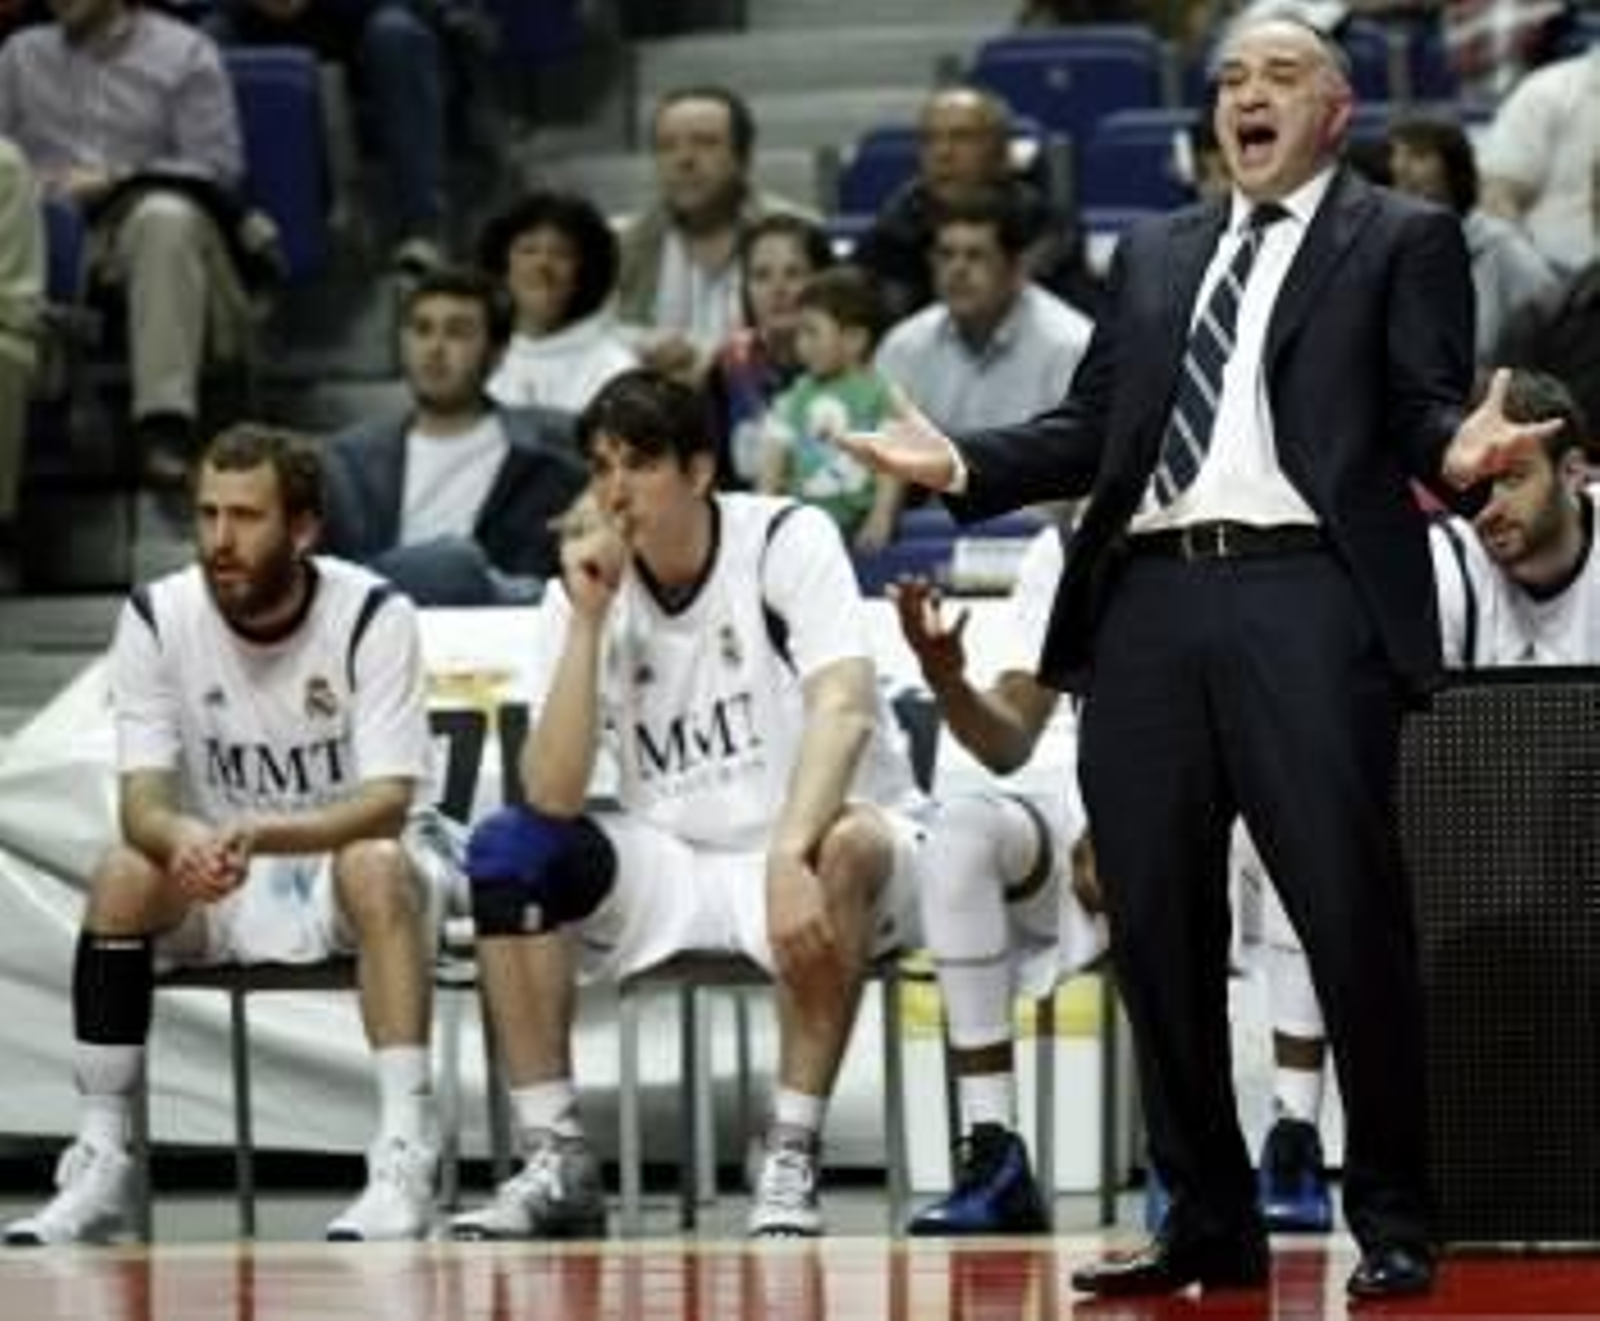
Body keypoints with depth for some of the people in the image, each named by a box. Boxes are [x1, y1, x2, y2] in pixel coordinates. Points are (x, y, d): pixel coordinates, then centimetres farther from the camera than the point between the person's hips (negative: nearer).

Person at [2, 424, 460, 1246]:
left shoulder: (374, 616, -18)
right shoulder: (157, 616, -10)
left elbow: (387, 802, -24)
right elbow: (141, 800, -14)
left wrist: (259, 834, -43)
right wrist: (182, 838, -40)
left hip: (355, 853, -3)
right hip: (221, 878, 3)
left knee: (377, 866, -36)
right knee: (122, 875, -26)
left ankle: (404, 1162, -39)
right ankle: (98, 1167, -21)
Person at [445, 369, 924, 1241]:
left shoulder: (785, 541, -11)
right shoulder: (584, 589, -1)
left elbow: (842, 705, -27)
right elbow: (552, 798, -11)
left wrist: (789, 858, -43)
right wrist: (587, 620, -18)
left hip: (814, 846, -4)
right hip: (676, 866, 4)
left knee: (845, 850, -37)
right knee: (505, 851, -16)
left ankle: (792, 1161, -26)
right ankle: (555, 1162, -10)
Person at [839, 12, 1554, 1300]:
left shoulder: (1403, 241, 9)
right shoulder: (1154, 254, 23)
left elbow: (1426, 406, -1)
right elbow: (1090, 428, 20)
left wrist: (1460, 454, -24)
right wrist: (964, 465, 5)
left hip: (1308, 598, -5)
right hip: (1152, 600, 5)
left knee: (1351, 917, -7)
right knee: (1157, 931, 6)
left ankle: (1394, 1227, 0)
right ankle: (1210, 1224, 15)